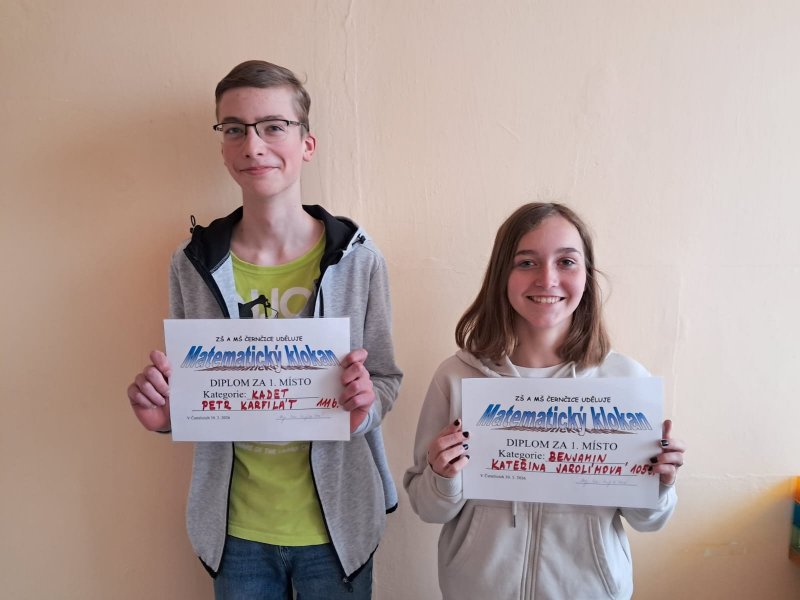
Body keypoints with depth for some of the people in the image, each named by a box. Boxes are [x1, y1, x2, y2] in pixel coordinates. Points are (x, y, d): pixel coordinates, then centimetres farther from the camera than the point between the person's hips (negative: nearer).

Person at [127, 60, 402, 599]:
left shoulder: (357, 257, -12)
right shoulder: (193, 263, -7)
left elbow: (387, 380, -3)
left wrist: (364, 405, -24)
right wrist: (164, 412, -16)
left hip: (335, 523, -1)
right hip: (235, 528, 2)